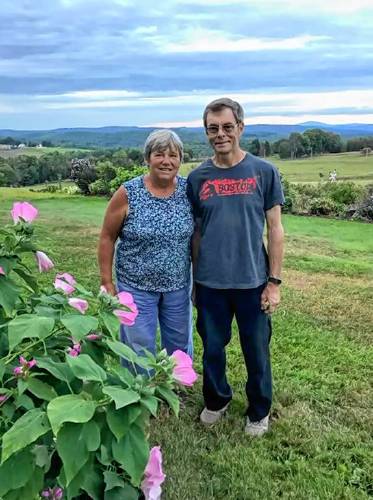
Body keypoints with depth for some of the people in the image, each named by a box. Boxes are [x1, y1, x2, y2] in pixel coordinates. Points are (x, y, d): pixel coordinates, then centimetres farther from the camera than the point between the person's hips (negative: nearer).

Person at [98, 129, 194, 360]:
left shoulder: (188, 190, -6)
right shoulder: (128, 194, -12)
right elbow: (107, 238, -5)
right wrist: (107, 282, -5)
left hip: (178, 285, 3)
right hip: (136, 287, -2)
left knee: (180, 346, 20)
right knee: (140, 351, 11)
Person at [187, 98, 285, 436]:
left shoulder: (264, 172, -4)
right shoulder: (197, 178, 1)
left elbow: (275, 229, -2)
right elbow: (196, 233, 7)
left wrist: (274, 281, -5)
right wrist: (195, 281, 9)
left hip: (253, 281, -1)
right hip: (211, 283, 2)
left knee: (257, 352, 12)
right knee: (212, 349, 16)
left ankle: (259, 411, 36)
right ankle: (217, 400, 42)